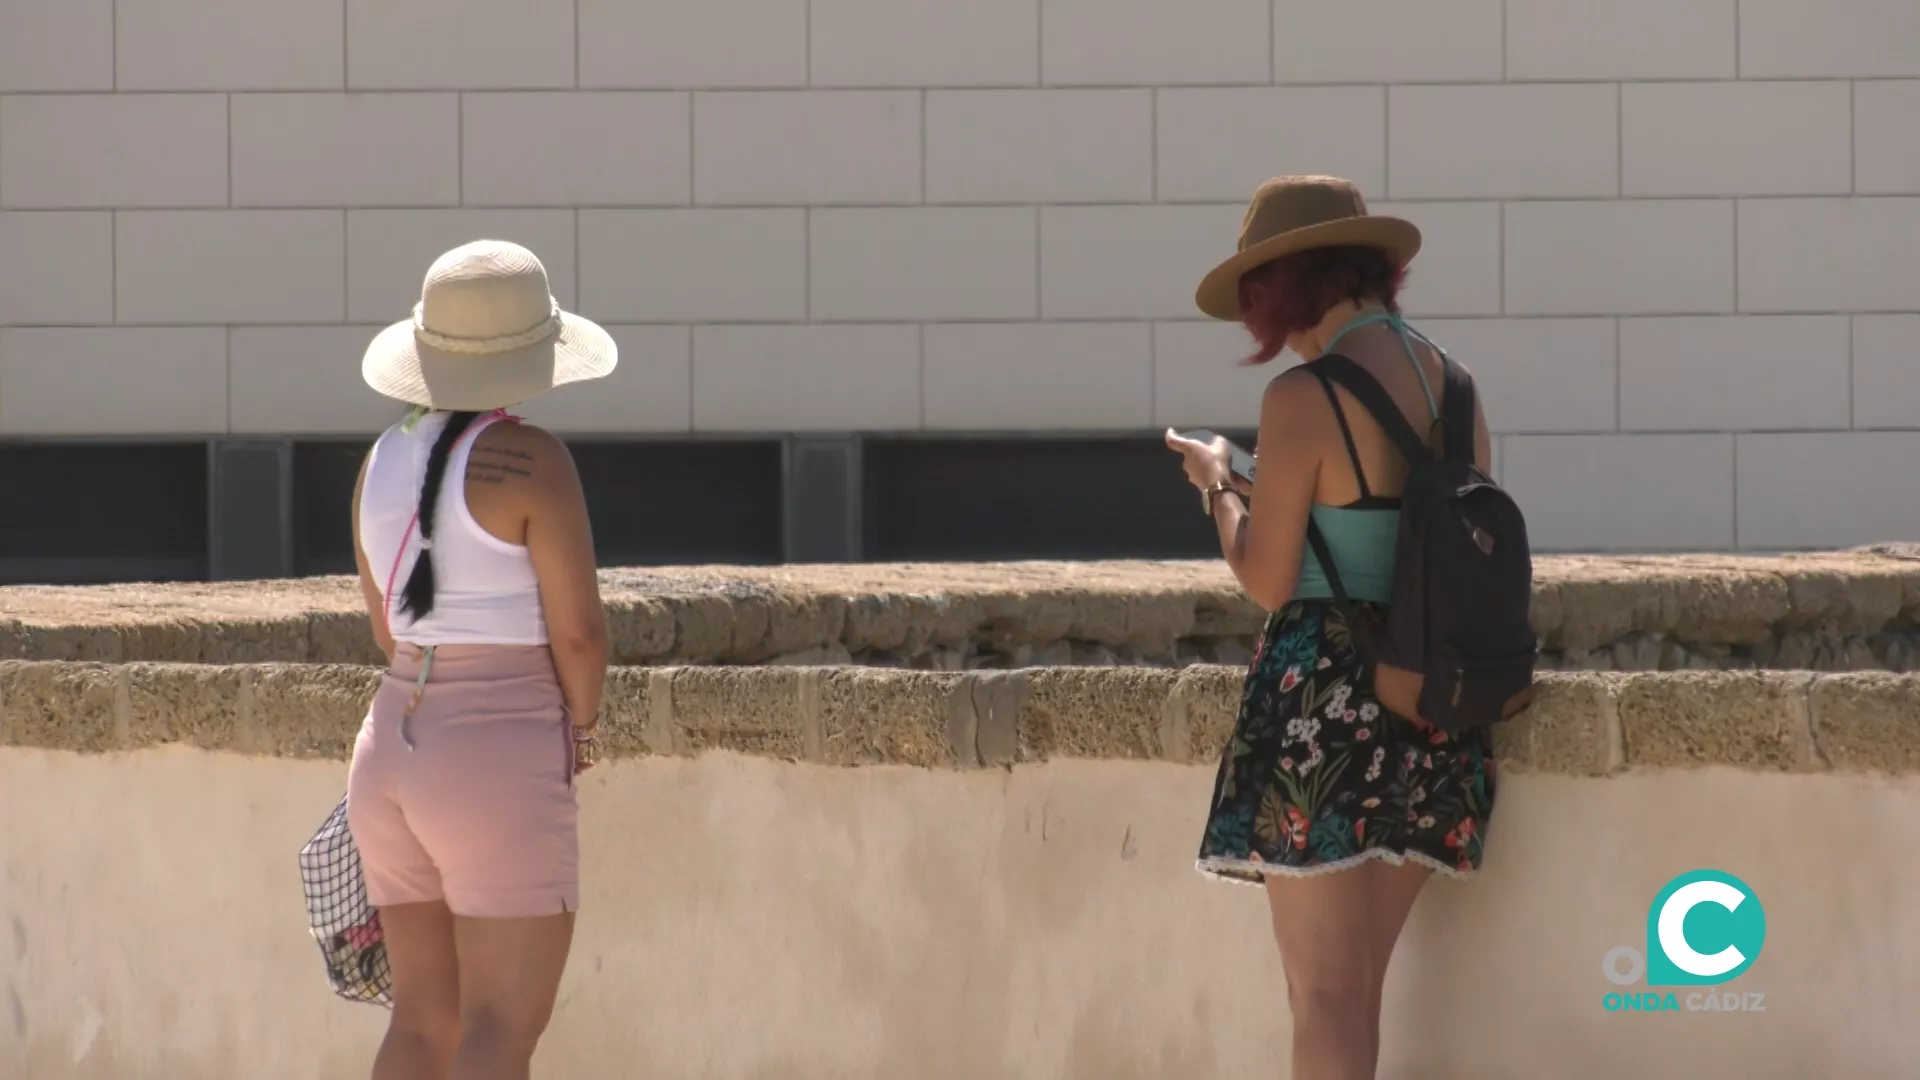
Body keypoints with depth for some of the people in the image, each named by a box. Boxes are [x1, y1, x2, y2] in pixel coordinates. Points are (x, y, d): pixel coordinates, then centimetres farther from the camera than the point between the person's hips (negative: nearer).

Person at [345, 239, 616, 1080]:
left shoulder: (384, 461, 8)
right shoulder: (531, 461, -13)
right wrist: (577, 725, 8)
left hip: (396, 754, 7)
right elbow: (579, 630, -12)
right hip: (502, 774, -7)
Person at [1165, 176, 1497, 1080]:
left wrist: (1219, 485, 9)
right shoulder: (1449, 381, 9)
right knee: (1354, 991, 13)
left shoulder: (1303, 399, -13)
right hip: (1434, 701, 7)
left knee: (1324, 998, -3)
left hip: (1323, 703, -7)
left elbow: (1267, 581, -9)